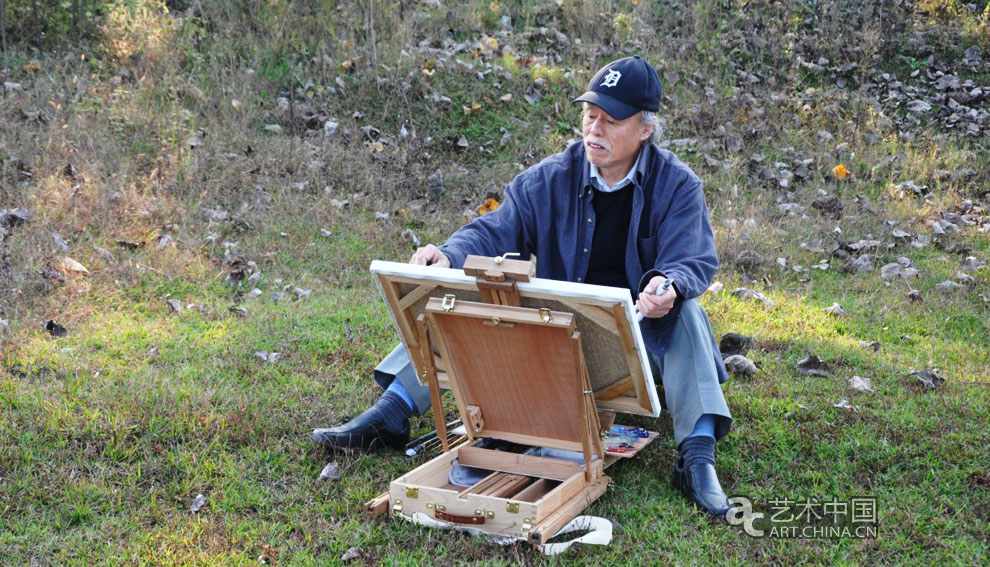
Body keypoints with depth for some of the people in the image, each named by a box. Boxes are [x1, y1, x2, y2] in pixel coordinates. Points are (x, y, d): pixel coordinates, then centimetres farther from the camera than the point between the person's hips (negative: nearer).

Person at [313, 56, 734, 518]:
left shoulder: (677, 186, -9)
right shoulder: (551, 178, -2)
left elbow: (693, 263, -19)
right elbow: (495, 232, -7)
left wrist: (668, 286, -45)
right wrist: (449, 256, -30)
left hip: (640, 329, -2)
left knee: (683, 310, -33)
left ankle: (697, 456, -38)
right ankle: (389, 416, -13)